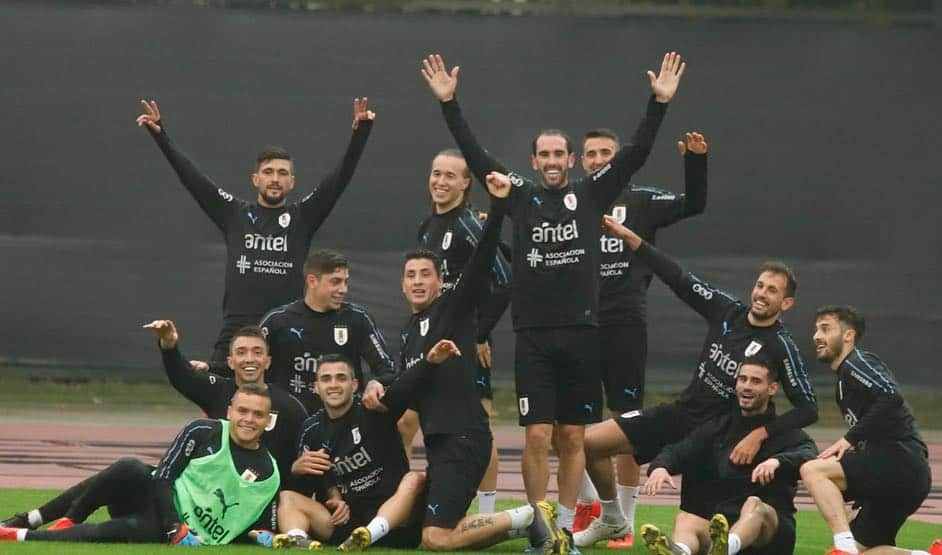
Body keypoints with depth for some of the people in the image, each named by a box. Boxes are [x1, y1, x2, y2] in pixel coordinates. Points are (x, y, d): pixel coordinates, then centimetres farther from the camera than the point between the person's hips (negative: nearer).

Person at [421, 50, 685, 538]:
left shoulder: (591, 195, 6)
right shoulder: (521, 196, 6)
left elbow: (636, 153, 1)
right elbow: (474, 155, 4)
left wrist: (659, 103, -7)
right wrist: (449, 104, -3)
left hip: (582, 333, 1)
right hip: (533, 337, -1)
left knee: (573, 438, 6)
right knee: (537, 435, -5)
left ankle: (565, 524, 14)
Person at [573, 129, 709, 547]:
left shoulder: (641, 201, 6)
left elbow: (693, 204, 0)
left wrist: (695, 161, -15)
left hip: (625, 325, -2)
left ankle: (624, 521, 6)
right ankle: (586, 502, 27)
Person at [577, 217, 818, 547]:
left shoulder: (781, 348, -14)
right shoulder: (727, 310, 0)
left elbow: (807, 409, -14)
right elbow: (678, 279, 2)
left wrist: (760, 434, -23)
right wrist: (628, 237, -2)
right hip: (679, 413, 5)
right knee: (591, 442, -1)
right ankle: (612, 520, 20)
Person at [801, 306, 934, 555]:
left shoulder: (855, 363, -4)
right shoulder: (844, 379, 26)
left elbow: (890, 398, -22)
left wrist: (850, 439, -18)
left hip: (901, 462, -10)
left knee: (812, 470, -19)